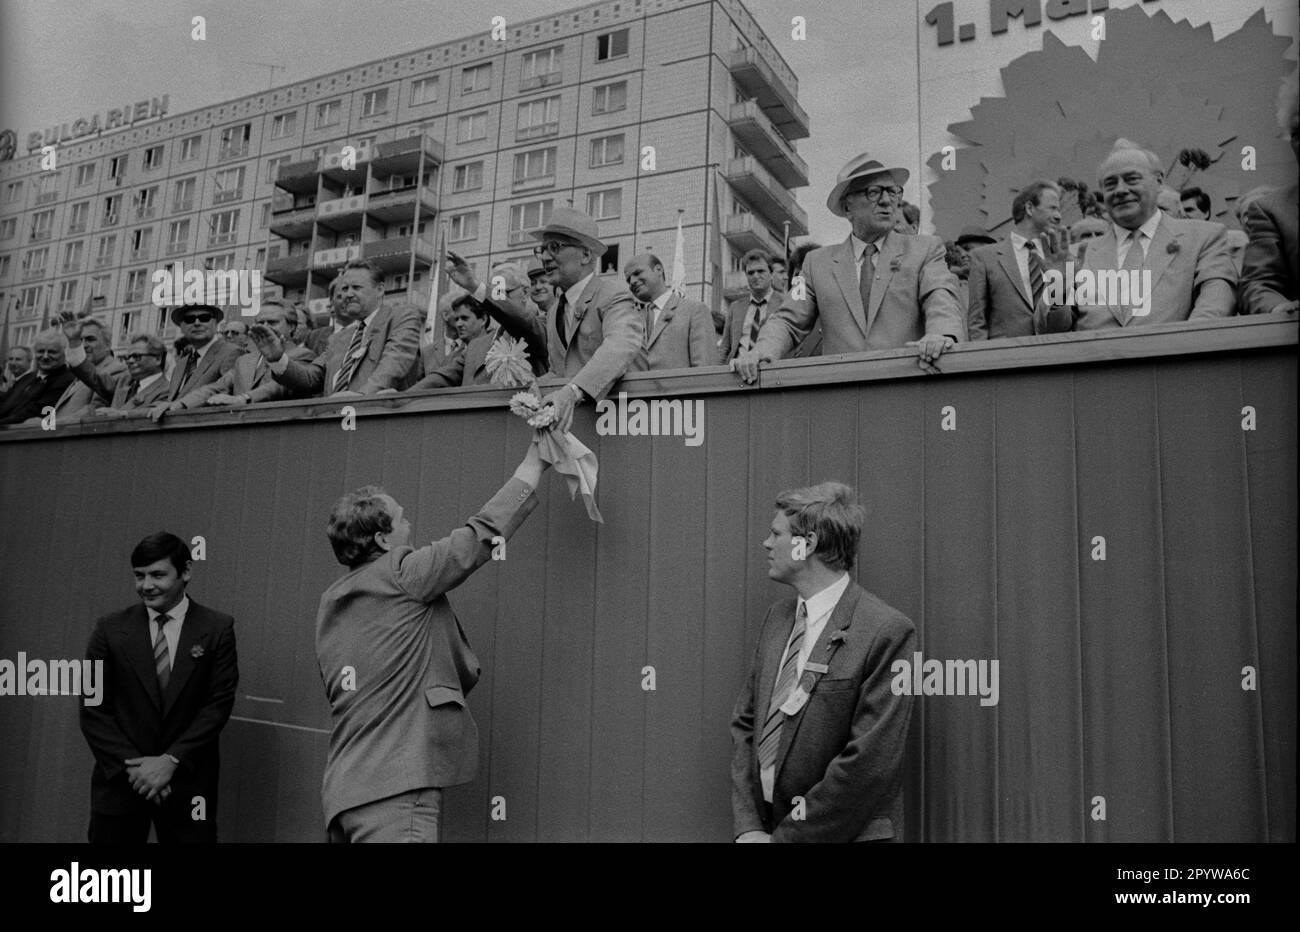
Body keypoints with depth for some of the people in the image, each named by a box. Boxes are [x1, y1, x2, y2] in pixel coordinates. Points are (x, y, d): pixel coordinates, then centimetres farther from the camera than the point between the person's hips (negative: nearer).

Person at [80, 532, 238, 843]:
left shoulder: (217, 628, -2)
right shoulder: (111, 628, 2)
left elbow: (219, 704, -5)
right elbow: (92, 710, 0)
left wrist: (171, 761, -13)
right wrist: (132, 765, -9)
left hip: (188, 784, -1)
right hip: (120, 780, 1)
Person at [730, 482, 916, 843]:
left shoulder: (887, 632, -18)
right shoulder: (777, 616, 4)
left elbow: (869, 763, -20)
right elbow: (744, 723, 5)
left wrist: (785, 837, -15)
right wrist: (747, 826, -5)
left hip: (844, 834, -5)